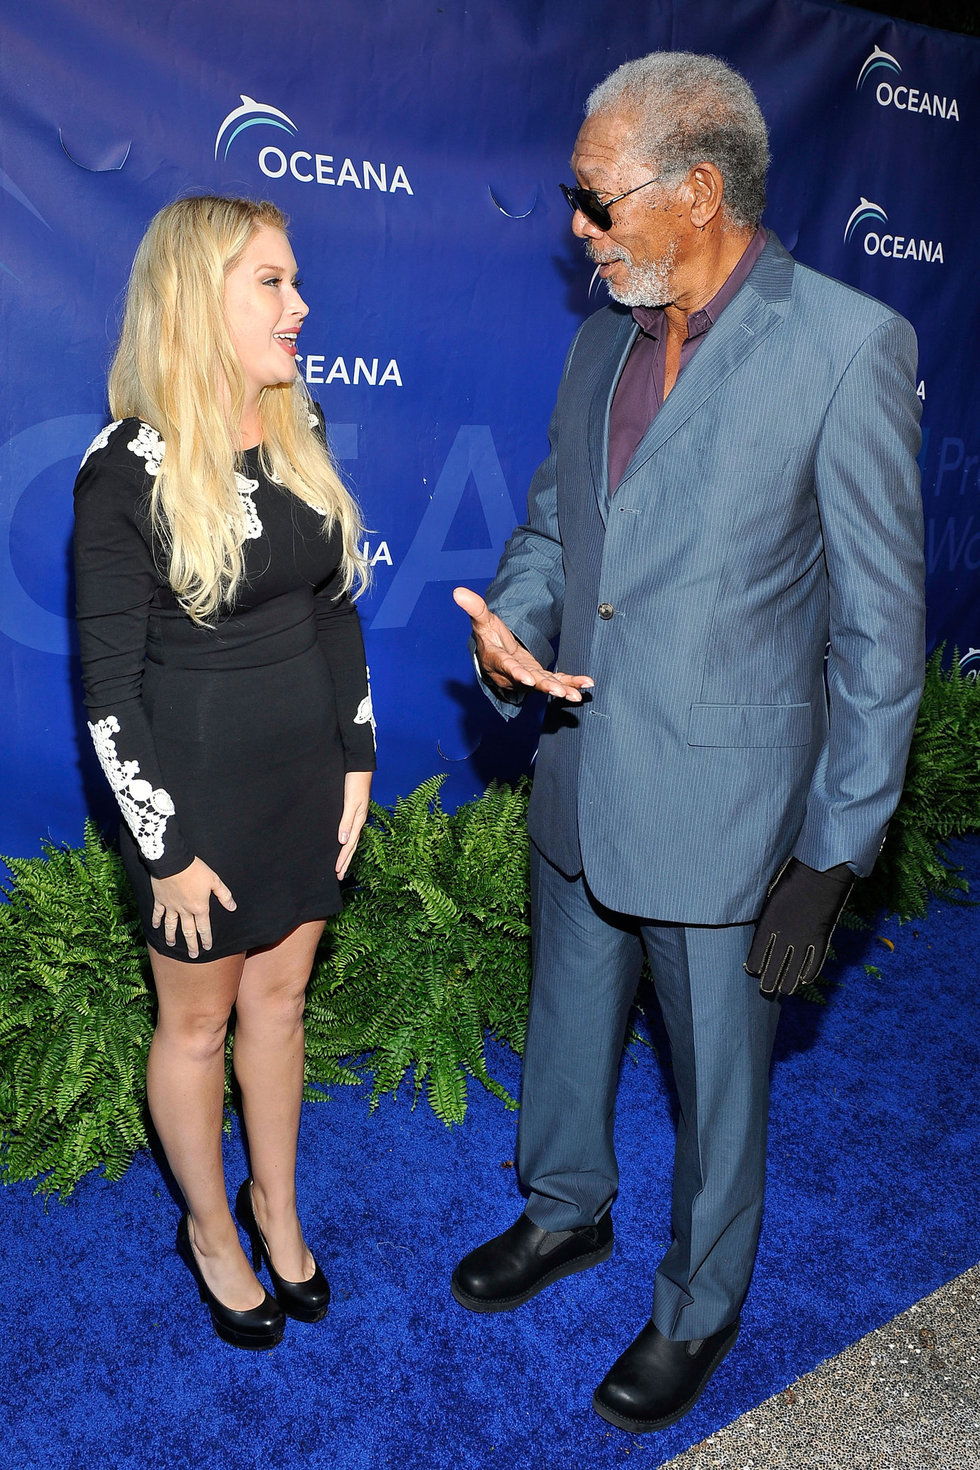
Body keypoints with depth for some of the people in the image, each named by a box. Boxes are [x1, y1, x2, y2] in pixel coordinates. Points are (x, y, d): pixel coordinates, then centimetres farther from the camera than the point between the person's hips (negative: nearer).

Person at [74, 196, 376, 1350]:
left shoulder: (301, 433, 1)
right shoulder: (128, 471, -16)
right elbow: (109, 683, -13)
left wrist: (355, 758, 4)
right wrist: (165, 849, -12)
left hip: (307, 771, 5)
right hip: (197, 789, -5)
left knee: (279, 995, 19)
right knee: (199, 1020, 14)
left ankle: (275, 1203, 42)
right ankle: (209, 1228, 39)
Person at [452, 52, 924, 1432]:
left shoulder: (847, 345, -15)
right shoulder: (603, 341, 5)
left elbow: (878, 619, -14)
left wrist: (837, 851, -13)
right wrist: (509, 620, -9)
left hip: (721, 812, -6)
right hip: (580, 787, 6)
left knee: (717, 1084, 15)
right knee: (567, 1029, 25)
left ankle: (699, 1307, 42)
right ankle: (567, 1211, 53)